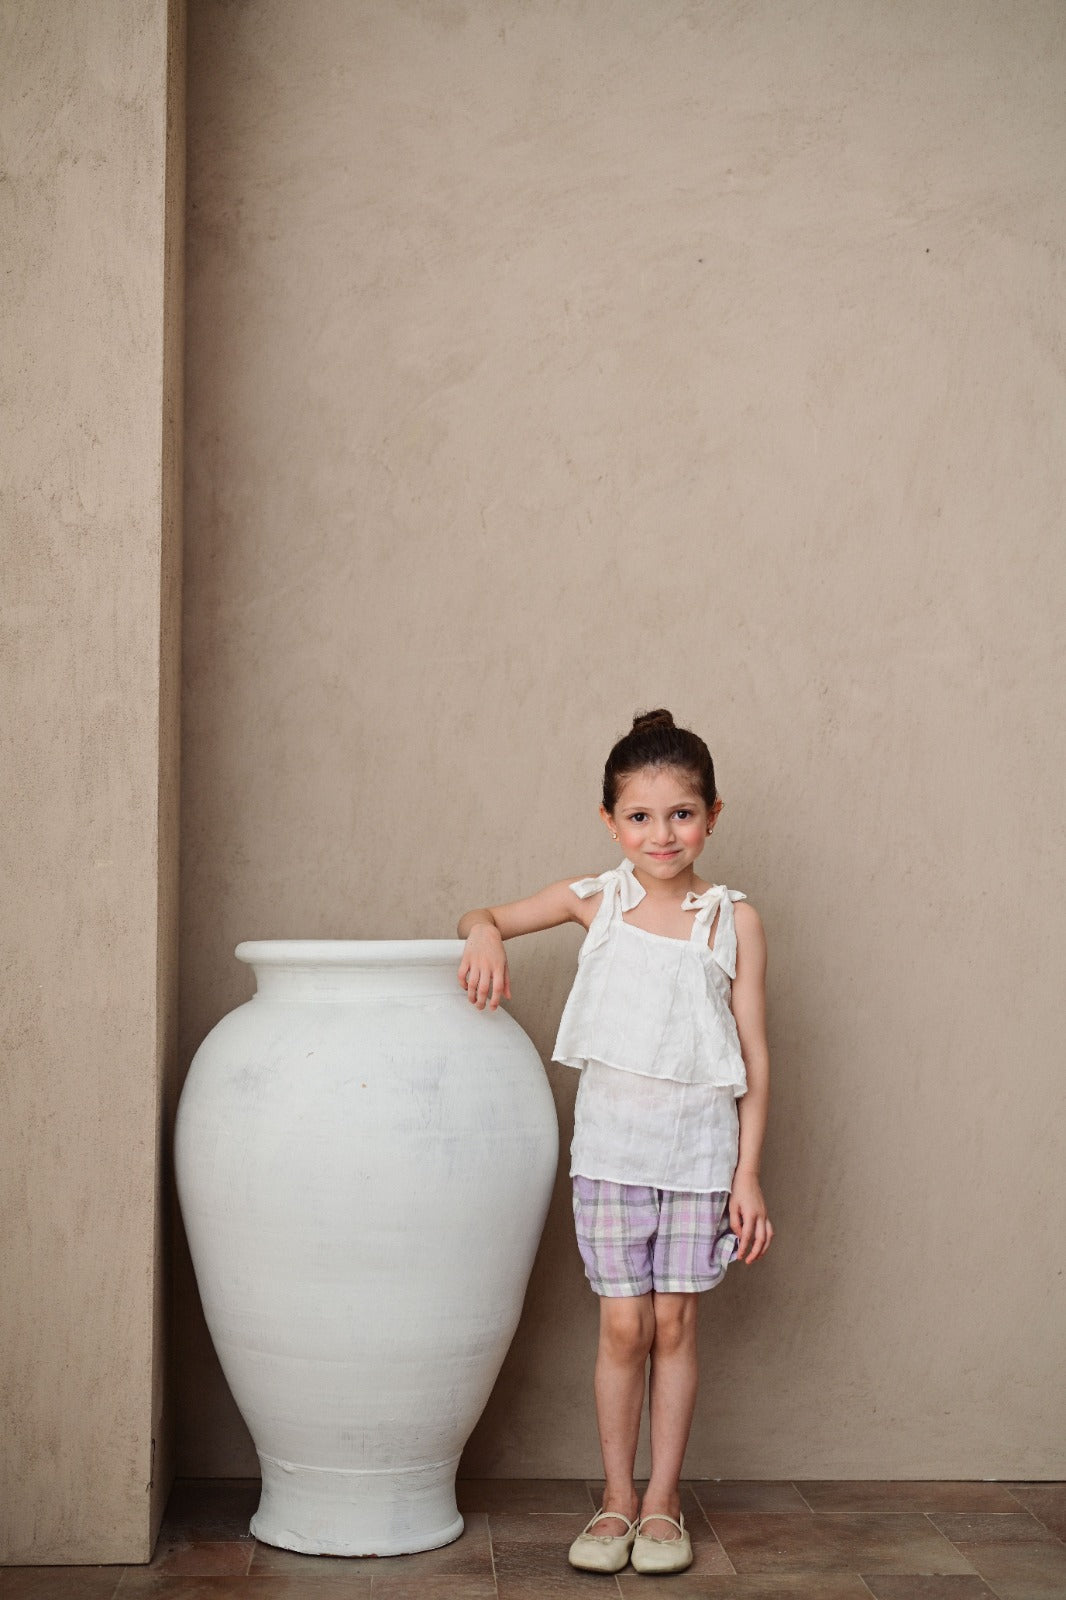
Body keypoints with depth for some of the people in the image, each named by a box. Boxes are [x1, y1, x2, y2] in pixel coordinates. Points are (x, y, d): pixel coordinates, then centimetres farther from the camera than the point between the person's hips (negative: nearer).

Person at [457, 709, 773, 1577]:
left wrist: (747, 1174, -4)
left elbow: (755, 1058, -1)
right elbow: (483, 917, 14)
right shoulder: (596, 900, 2)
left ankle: (662, 1502, 19)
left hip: (700, 1144, -1)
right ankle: (617, 1499, 18)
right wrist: (486, 936, -11)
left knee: (675, 1322, 5)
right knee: (623, 1325, 3)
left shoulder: (734, 919, -2)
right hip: (611, 1139, 1)